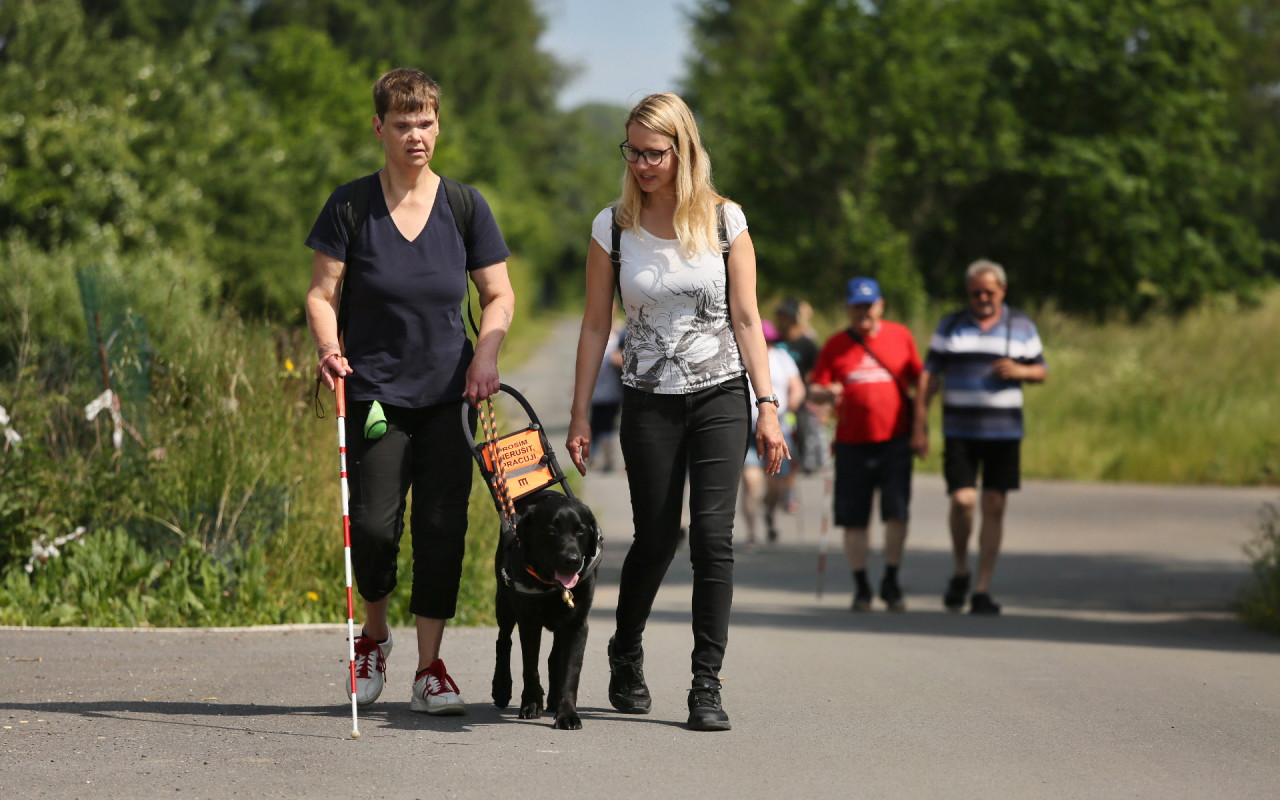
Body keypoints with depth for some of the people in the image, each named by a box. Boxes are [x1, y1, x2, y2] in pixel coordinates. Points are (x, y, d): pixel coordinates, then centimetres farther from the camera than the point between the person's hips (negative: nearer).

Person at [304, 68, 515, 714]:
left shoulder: (465, 206, 3)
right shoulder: (350, 206, -1)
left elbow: (499, 296, 9)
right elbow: (321, 293, 0)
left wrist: (486, 353, -8)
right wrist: (329, 348, -19)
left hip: (449, 393, 2)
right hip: (374, 391, -1)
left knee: (442, 525, -5)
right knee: (373, 524, -9)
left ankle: (429, 668, 5)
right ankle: (374, 634, 20)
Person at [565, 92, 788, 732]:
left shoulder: (724, 220, -1)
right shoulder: (613, 227, 1)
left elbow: (746, 319, 1)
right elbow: (595, 325, 5)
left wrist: (768, 407, -5)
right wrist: (580, 414, 1)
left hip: (721, 397, -1)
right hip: (649, 402, 1)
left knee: (712, 535, -10)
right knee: (656, 538, 5)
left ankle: (707, 684, -6)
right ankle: (626, 654, 31)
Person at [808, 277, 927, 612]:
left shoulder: (900, 336, 7)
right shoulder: (835, 345, 6)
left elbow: (919, 380, 13)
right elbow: (814, 389, 5)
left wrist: (919, 424, 3)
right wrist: (828, 392, -18)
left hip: (895, 440, 0)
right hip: (852, 443, 1)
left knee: (897, 514, -7)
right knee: (854, 519, 2)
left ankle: (891, 583, 6)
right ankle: (861, 586, 14)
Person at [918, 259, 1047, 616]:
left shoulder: (1021, 326, 10)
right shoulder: (950, 326, 9)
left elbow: (1042, 371, 13)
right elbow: (931, 373, 7)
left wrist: (1020, 371, -10)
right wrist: (919, 422, -1)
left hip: (1004, 432, 1)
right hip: (959, 432, -1)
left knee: (994, 507, -1)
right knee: (963, 500, -15)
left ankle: (982, 589, 5)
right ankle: (960, 571, 10)